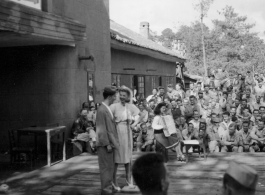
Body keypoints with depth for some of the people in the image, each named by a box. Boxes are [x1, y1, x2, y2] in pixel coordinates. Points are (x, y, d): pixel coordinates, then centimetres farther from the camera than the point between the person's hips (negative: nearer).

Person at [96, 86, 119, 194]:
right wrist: (107, 144, -18)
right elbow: (101, 130, -19)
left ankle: (110, 185, 30)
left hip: (110, 142, 9)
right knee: (106, 167, 0)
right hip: (105, 144, -9)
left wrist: (112, 142, 15)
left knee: (110, 166, 18)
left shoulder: (108, 108, 10)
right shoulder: (102, 110, -18)